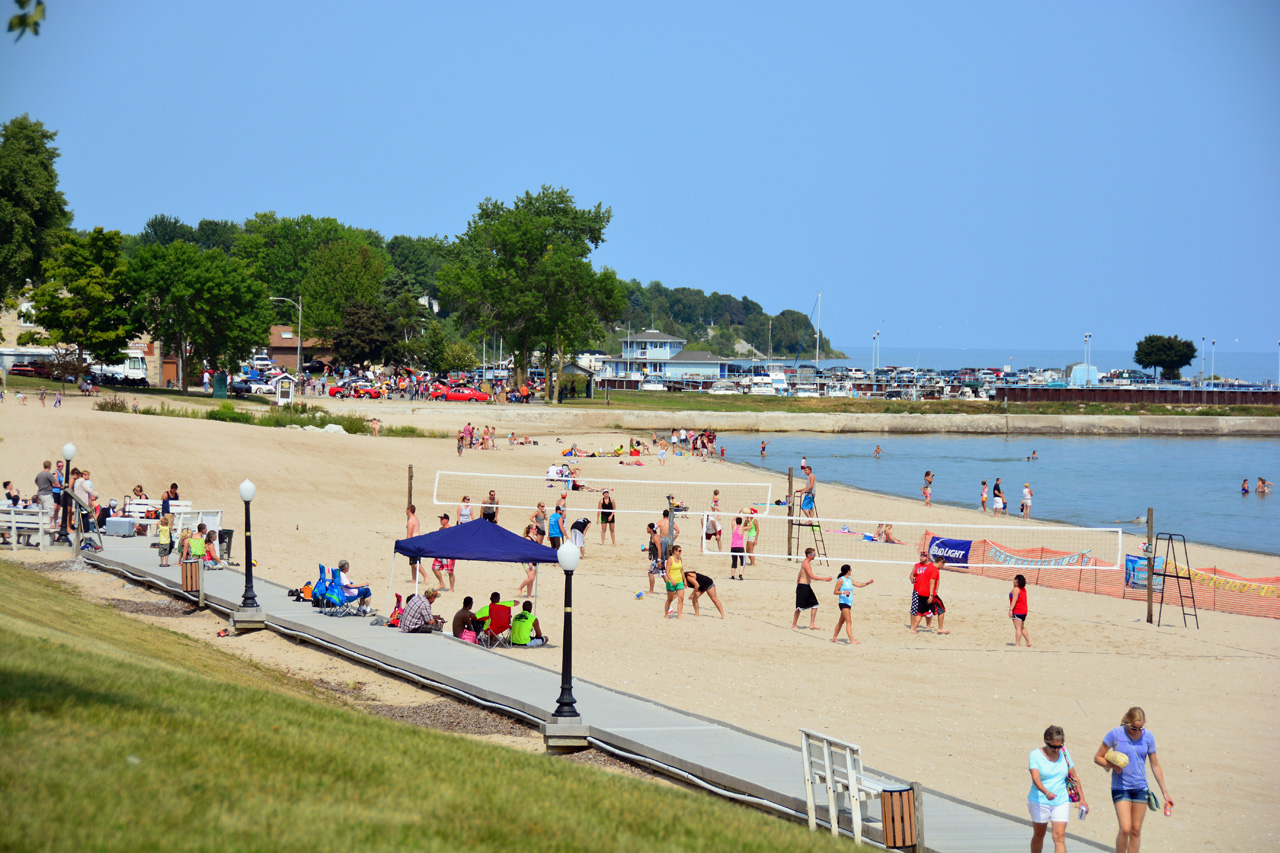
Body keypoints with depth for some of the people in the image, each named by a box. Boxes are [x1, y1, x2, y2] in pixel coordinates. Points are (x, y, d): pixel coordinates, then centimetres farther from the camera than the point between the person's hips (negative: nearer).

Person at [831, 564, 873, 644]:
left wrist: (868, 583, 3)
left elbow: (859, 585, 16)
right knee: (849, 622, -14)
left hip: (849, 603, 9)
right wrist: (843, 592, -24)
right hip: (843, 603, -9)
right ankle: (852, 640, -20)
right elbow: (835, 592, -8)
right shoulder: (841, 580, -9)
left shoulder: (850, 580, 13)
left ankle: (834, 637, 27)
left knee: (841, 621, 16)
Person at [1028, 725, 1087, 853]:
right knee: (1038, 835, 12)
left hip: (1061, 802, 2)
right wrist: (1046, 793, -42)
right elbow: (1035, 778, -24)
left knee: (1059, 837, -10)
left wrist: (1082, 799, 10)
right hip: (1039, 802, -2)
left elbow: (1074, 777, 13)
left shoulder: (1064, 753, 3)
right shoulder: (1035, 755, -9)